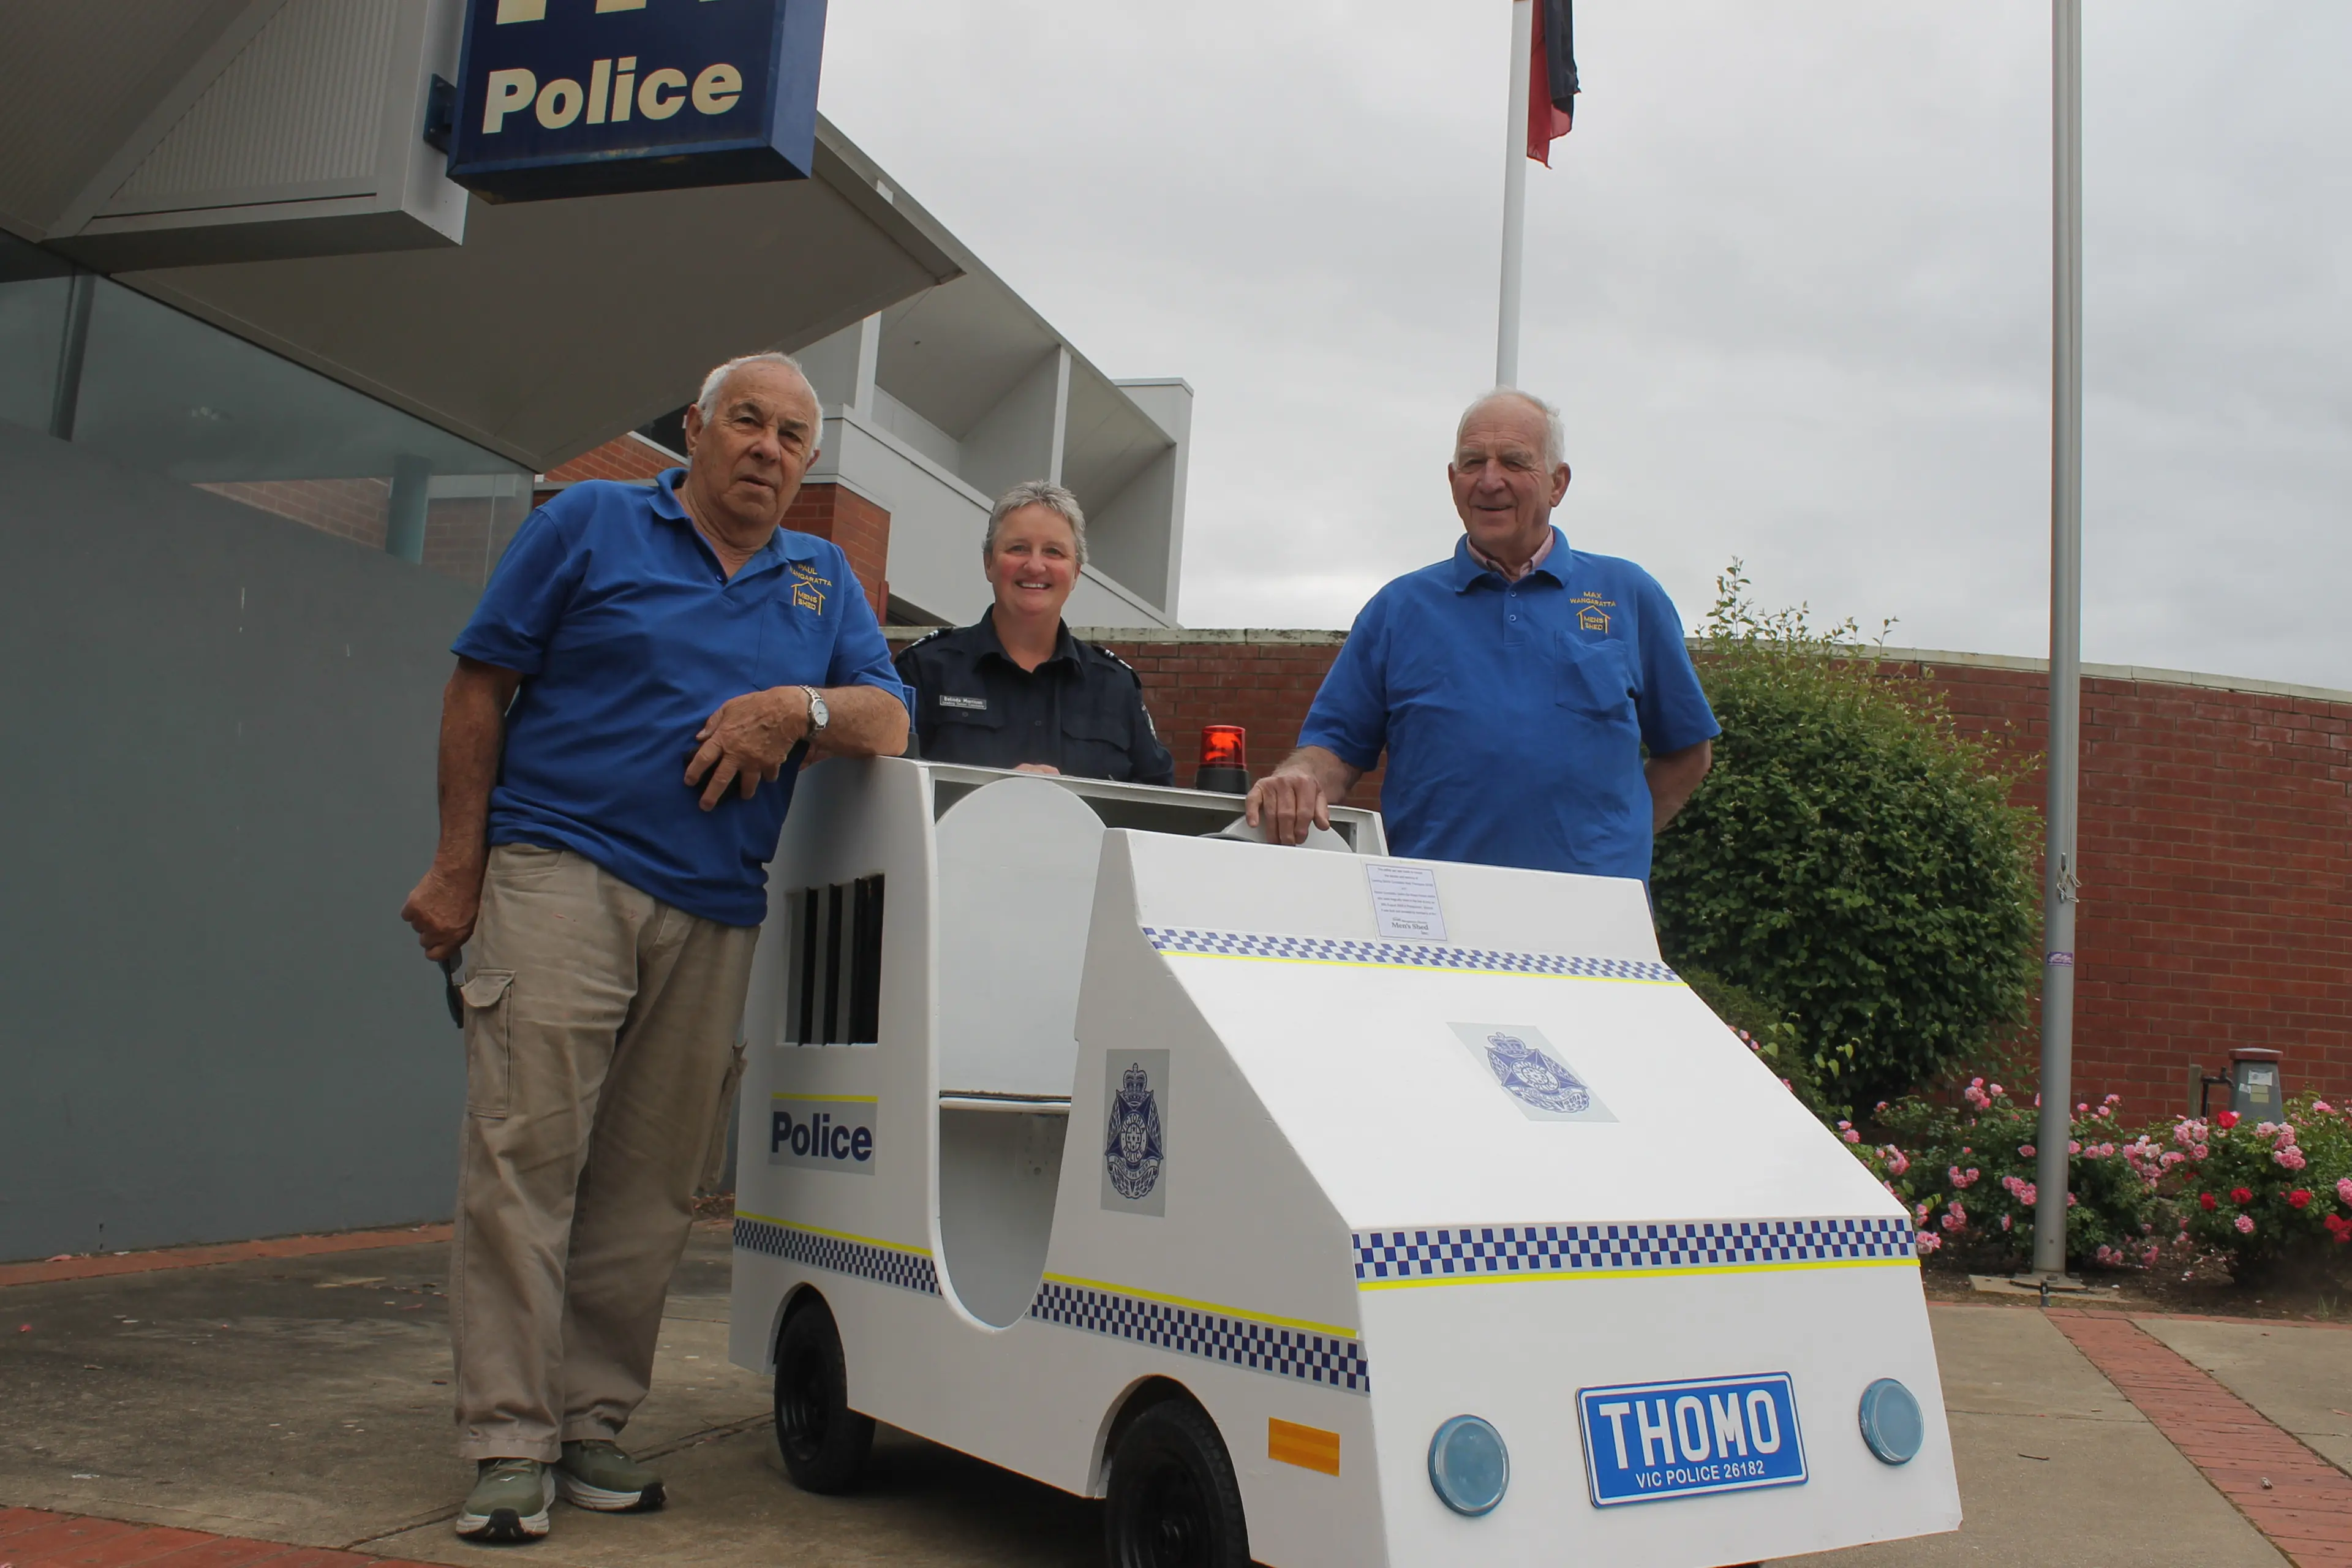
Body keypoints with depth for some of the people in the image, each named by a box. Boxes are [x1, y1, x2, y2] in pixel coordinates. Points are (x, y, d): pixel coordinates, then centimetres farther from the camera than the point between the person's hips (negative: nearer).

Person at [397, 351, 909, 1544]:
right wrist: (457, 865, -1)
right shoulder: (591, 525, 9)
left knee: (650, 1189, 4)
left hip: (715, 920, 4)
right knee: (525, 1154, -8)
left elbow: (889, 721, 10)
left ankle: (590, 1423, 15)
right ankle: (508, 1443, -1)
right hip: (561, 874, -3)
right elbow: (480, 686, 6)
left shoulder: (823, 580, 18)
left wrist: (802, 707, -11)